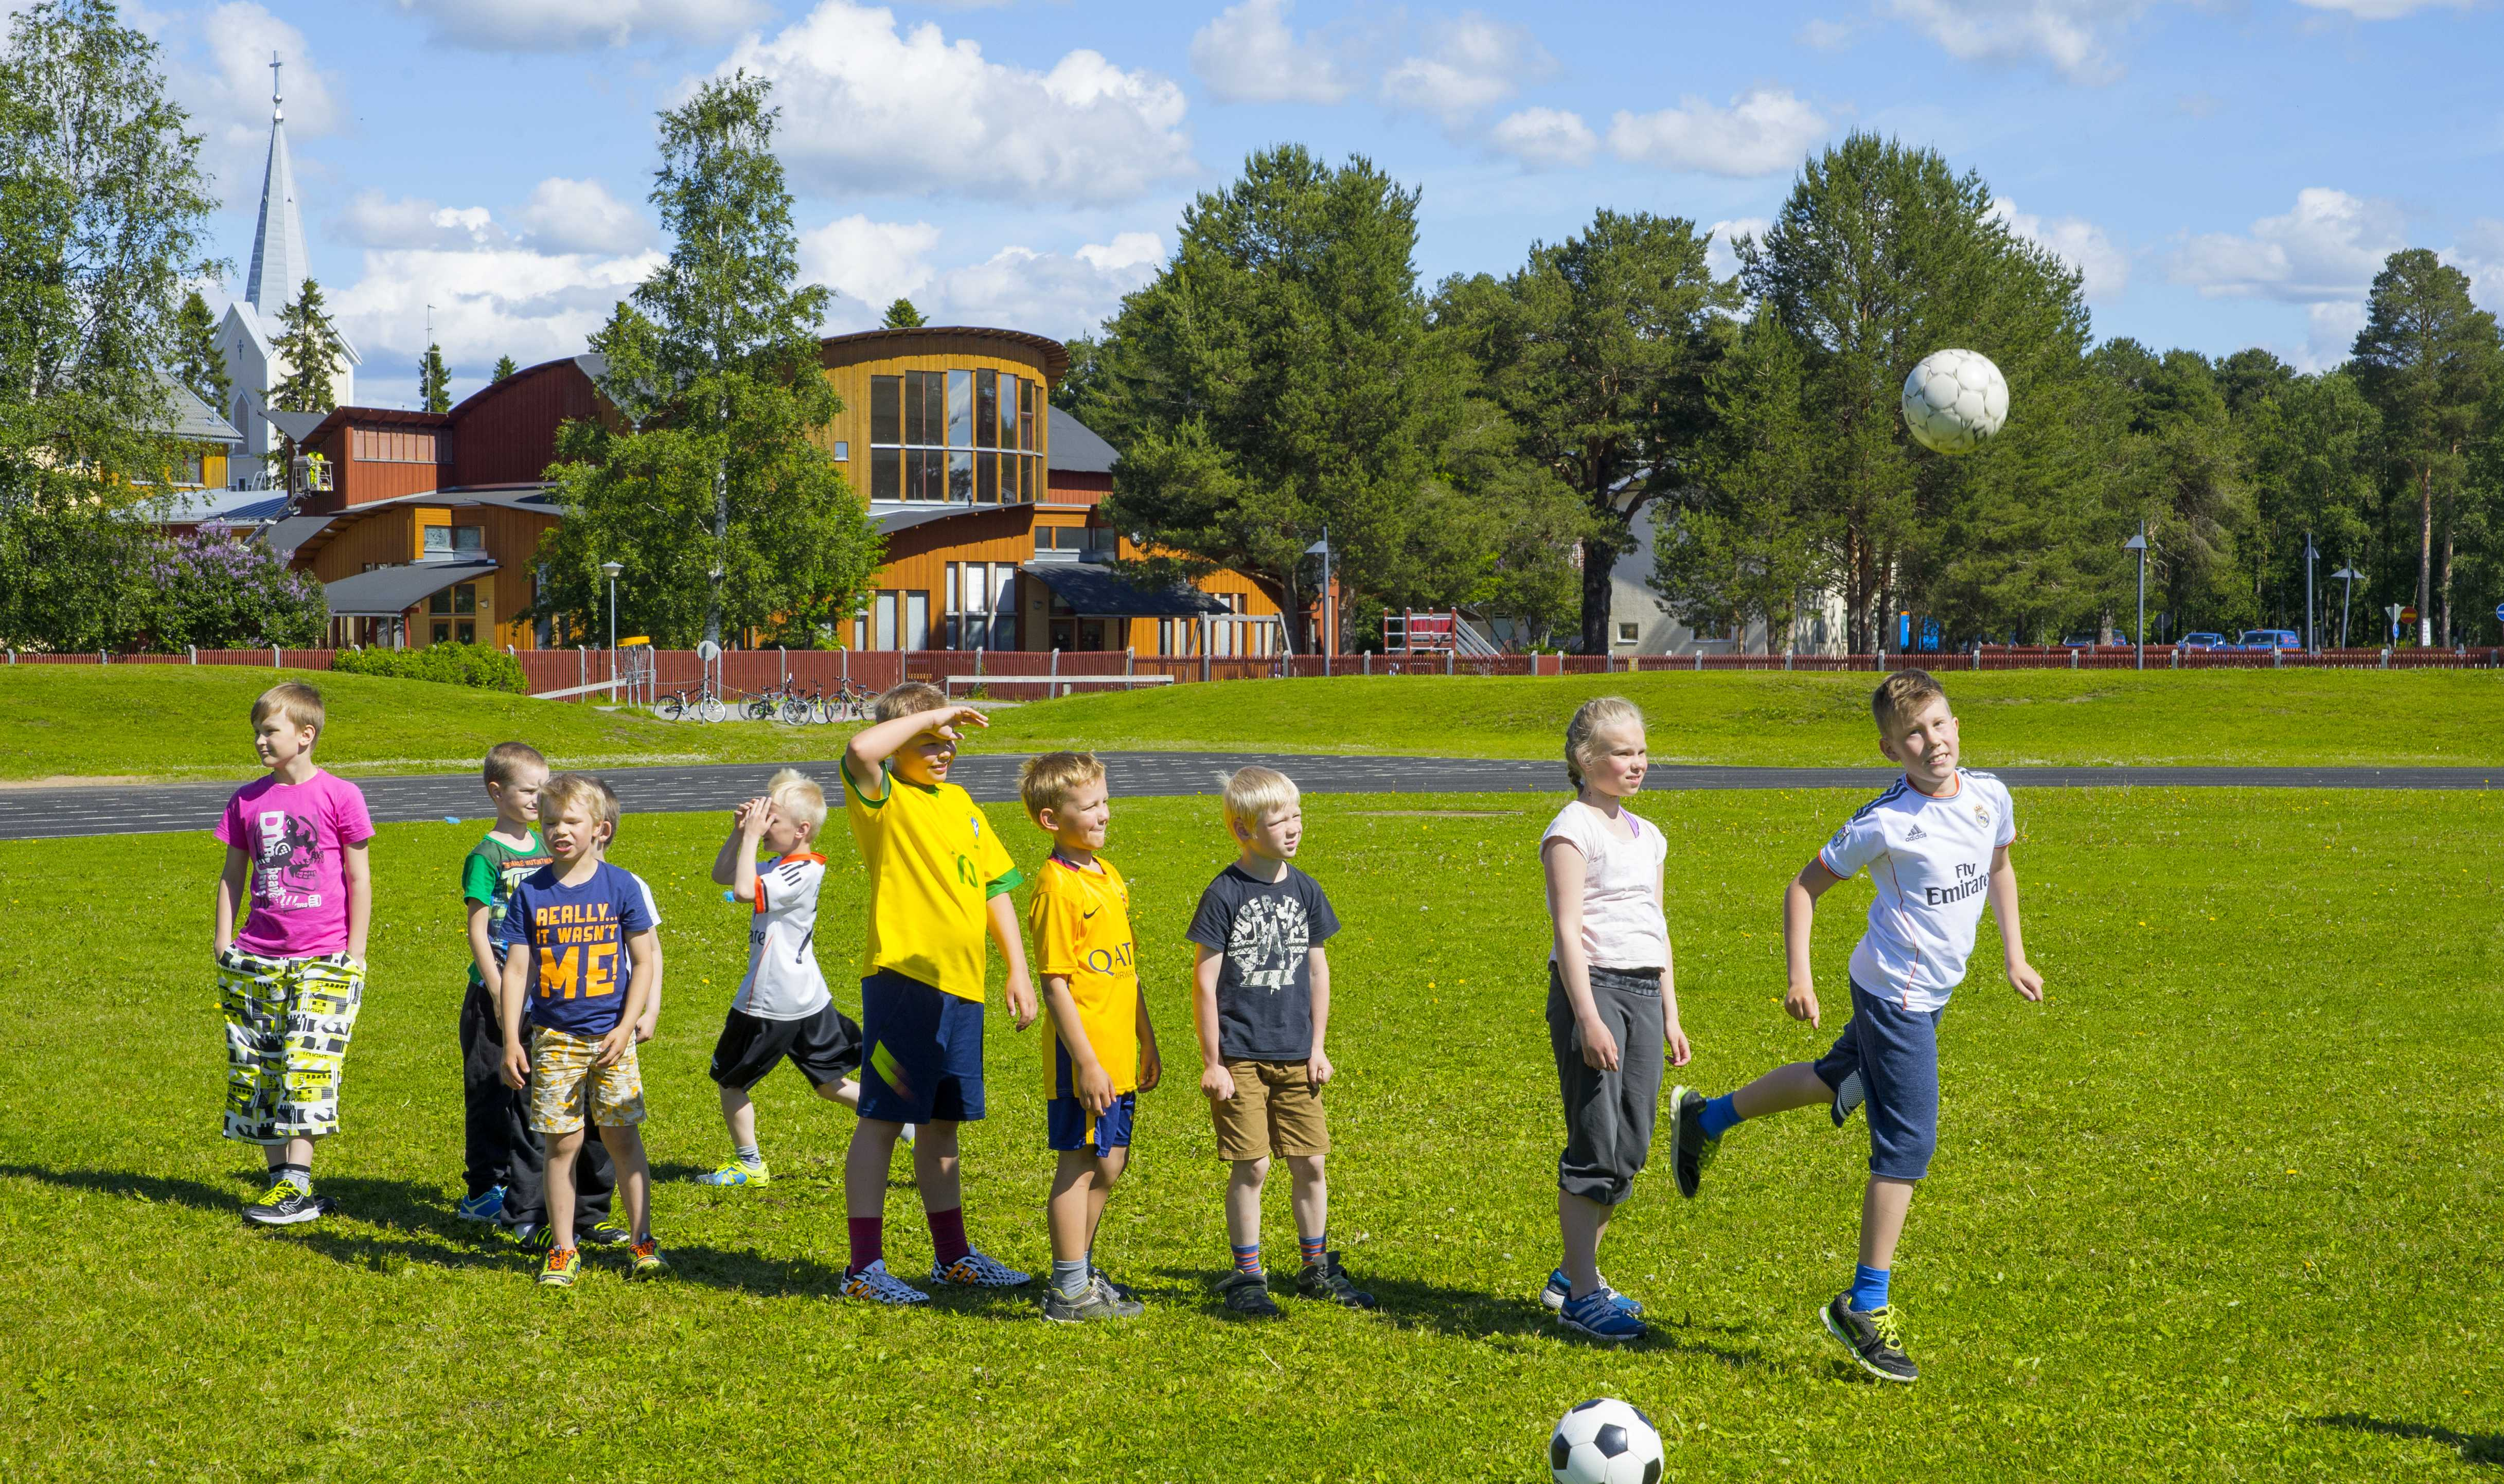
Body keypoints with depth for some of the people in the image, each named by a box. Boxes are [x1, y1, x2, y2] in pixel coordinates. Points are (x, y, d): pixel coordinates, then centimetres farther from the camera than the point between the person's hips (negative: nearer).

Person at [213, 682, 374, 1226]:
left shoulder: (338, 796, -4)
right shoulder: (248, 801, 7)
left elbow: (359, 880, 0)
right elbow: (233, 876, 14)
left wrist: (355, 956, -3)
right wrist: (224, 948, 9)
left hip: (322, 960, -5)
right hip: (257, 961, 5)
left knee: (308, 1065, -13)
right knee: (257, 1069, 4)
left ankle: (298, 1186, -13)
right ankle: (280, 1179, 11)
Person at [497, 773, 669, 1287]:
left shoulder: (620, 887, -1)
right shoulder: (531, 893, 1)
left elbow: (644, 960, 1)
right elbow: (516, 969, 1)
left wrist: (626, 1027, -7)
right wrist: (511, 1041, -5)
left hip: (610, 1036, -1)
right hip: (553, 1039, 1)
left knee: (621, 1135, 2)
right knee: (563, 1142, 2)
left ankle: (641, 1241, 11)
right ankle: (562, 1250, 11)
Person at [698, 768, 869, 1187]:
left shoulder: (802, 873, -20)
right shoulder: (782, 867, 8)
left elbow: (745, 890, -33)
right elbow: (721, 876, 16)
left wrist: (753, 837, -25)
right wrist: (739, 834, 2)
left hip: (772, 1005, -10)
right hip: (809, 999, 10)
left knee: (730, 1081, 7)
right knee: (830, 1084, 16)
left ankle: (749, 1164, 15)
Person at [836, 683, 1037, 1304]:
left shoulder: (960, 802, 16)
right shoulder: (883, 798, -5)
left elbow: (994, 886, 19)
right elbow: (860, 750, -29)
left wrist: (1018, 970, 13)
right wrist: (931, 715, -18)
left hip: (961, 984, 7)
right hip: (903, 978, -7)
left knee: (943, 1123, 16)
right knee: (882, 1120, -2)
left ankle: (953, 1255, 26)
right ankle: (865, 1266, 1)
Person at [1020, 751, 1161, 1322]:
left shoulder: (1108, 875, 12)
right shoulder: (1056, 886, -15)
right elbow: (1056, 984, -17)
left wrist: (1147, 1041, 21)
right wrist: (1086, 1062, -20)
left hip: (1118, 1054, 8)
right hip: (1083, 1055, -8)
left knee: (1108, 1164, 15)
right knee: (1080, 1164, -1)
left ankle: (1081, 1273, 27)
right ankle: (1070, 1291, 8)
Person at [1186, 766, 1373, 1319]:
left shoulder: (1304, 890, 5)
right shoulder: (1224, 895, -10)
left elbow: (1317, 969, 13)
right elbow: (1204, 981, -8)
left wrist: (1318, 1047, 10)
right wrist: (1212, 1063, -9)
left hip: (1295, 1055, 5)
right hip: (1241, 1056, -4)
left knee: (1309, 1163, 7)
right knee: (1251, 1167, -3)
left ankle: (1318, 1268, 22)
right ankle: (1247, 1278, 9)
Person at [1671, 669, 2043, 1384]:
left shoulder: (1990, 796, -1)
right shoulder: (1886, 823, -21)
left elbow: (1999, 867, 19)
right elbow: (1804, 886, -12)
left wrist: (2014, 956, 18)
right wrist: (1800, 976, -18)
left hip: (1931, 990, 8)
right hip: (1897, 989, -8)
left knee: (1840, 1081, 28)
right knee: (1908, 1141, -10)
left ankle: (1709, 1118, 50)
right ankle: (1866, 1306, -2)